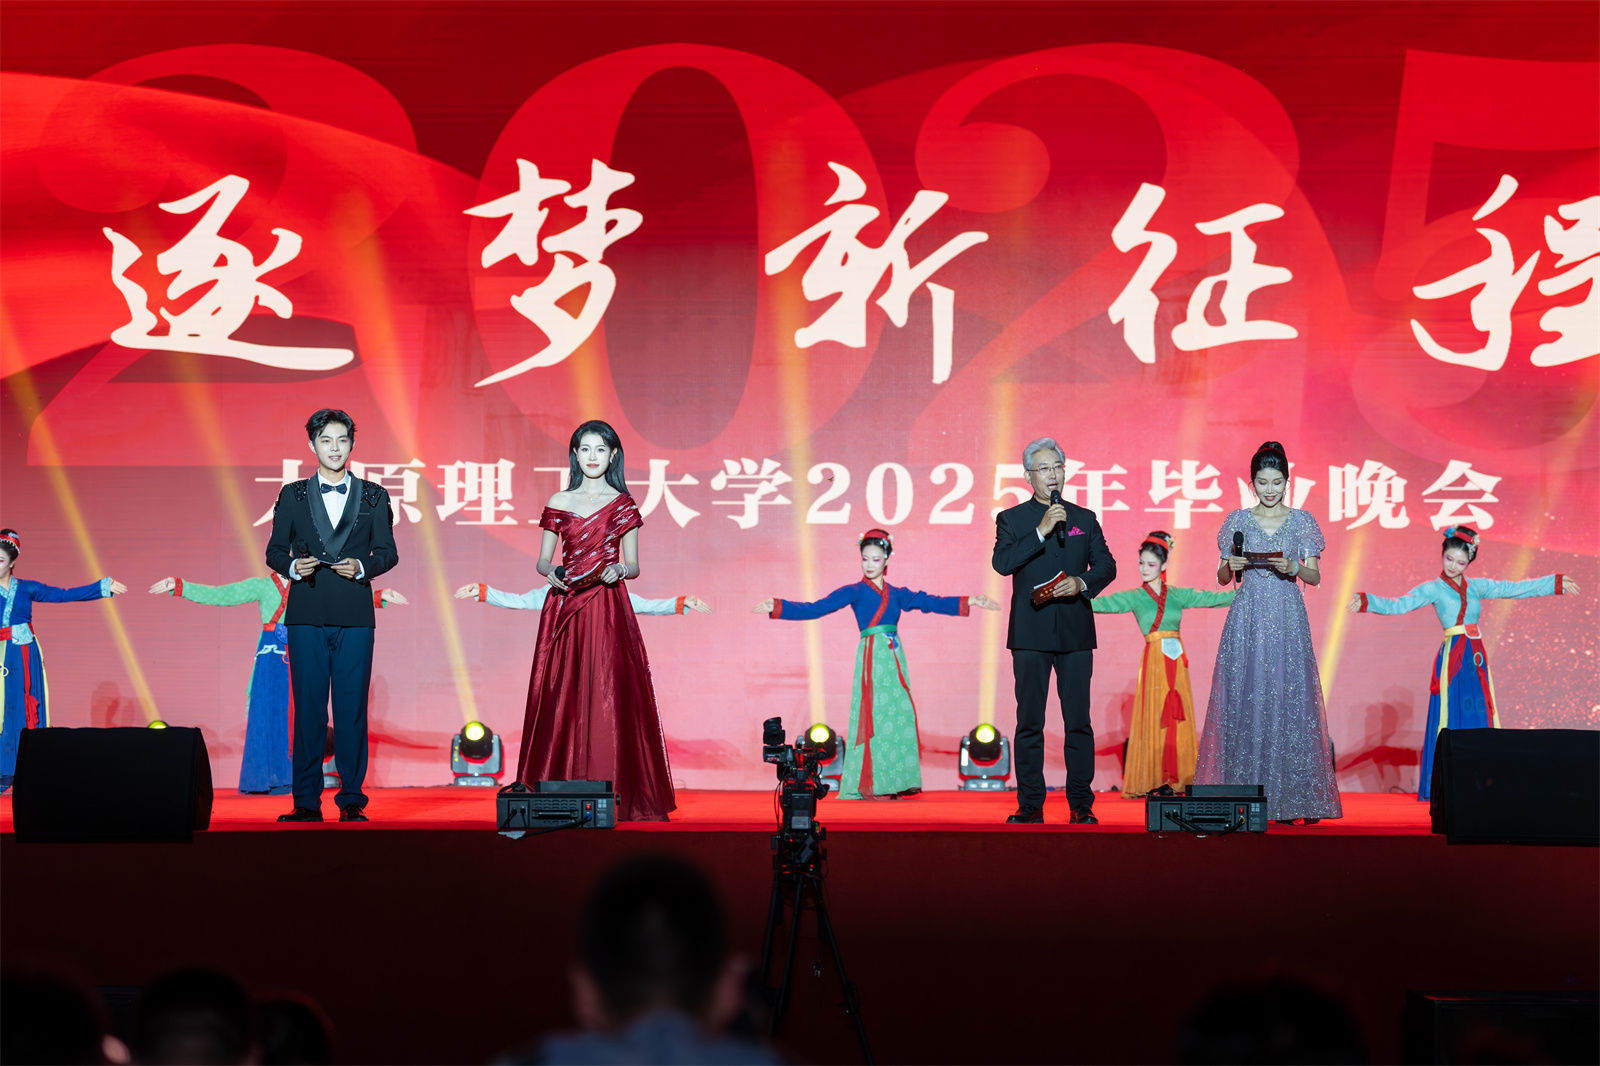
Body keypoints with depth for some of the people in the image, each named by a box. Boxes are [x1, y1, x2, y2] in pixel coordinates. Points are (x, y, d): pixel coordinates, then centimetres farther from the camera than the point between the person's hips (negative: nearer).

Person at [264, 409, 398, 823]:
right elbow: (275, 550, 11)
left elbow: (388, 552, 8)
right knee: (307, 709, -1)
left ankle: (351, 801, 4)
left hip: (355, 617, 0)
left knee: (352, 709, -2)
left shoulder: (374, 497, 11)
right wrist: (292, 566, -10)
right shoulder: (292, 496, 12)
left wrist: (362, 566, -11)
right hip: (306, 615, 0)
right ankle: (307, 801, 3)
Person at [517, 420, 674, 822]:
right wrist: (551, 571, -8)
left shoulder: (623, 505, 6)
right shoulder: (559, 503, 10)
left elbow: (633, 565, 8)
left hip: (608, 608, -2)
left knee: (608, 695, -8)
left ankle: (614, 794, -5)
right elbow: (543, 559, 13)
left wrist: (620, 569, -14)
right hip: (564, 606, 2)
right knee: (562, 695, -2)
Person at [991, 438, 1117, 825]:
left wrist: (1083, 583, -11)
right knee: (1029, 721, 0)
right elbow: (1002, 563, -9)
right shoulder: (1012, 519, 6)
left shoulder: (1084, 518, 13)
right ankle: (1030, 804, 5)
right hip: (1030, 633, -1)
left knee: (1078, 721, -1)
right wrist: (1042, 531, -14)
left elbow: (1106, 565, 9)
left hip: (1075, 632, 1)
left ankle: (1081, 804, 4)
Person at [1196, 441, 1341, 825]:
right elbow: (1222, 577, 11)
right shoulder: (1238, 521, 9)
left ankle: (1291, 799, -3)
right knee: (1244, 702, -4)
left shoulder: (1302, 521, 7)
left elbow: (1315, 577, 5)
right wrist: (1231, 566, -11)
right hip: (1247, 620, 0)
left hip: (1288, 621, 0)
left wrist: (1293, 568, -14)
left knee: (1289, 700, -6)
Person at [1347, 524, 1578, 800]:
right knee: (1451, 717, -7)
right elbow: (1399, 605, -11)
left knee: (1480, 716, 4)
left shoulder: (1476, 586, 12)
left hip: (1476, 658, 5)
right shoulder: (1433, 589, -1)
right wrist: (1366, 603, -27)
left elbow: (1514, 589, 16)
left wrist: (1555, 583, 17)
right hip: (1452, 658, -5)